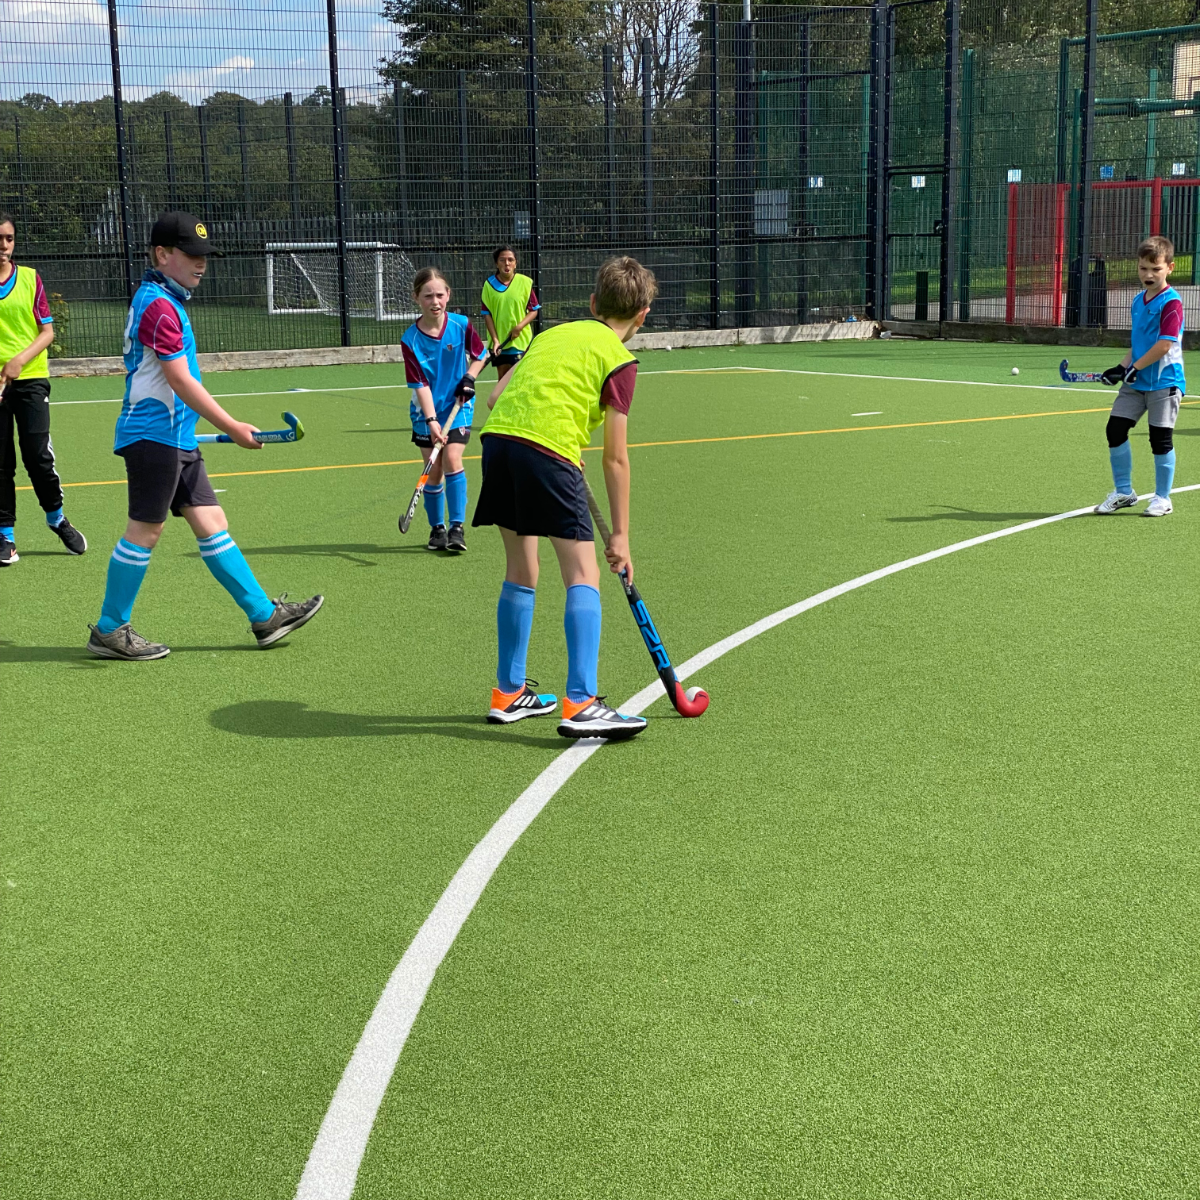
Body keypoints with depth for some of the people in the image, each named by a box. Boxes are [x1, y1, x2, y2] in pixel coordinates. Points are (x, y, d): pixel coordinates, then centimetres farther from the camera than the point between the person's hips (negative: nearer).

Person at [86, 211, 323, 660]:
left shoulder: (163, 300, 17)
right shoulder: (159, 306, -15)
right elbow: (180, 380, -20)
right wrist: (232, 427, -18)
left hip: (177, 438, 10)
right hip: (153, 435, -10)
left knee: (211, 523, 8)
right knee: (145, 529, -2)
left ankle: (265, 615, 9)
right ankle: (109, 631, 8)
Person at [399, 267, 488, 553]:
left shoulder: (461, 325, -10)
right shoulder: (410, 339, -14)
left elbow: (480, 355, 8)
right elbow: (420, 384, -16)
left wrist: (469, 378, -10)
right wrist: (431, 421, -23)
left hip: (458, 404, -1)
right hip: (426, 411, 1)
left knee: (452, 459, -16)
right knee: (433, 470, 2)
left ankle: (457, 528, -11)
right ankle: (437, 529, 18)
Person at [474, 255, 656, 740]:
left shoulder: (554, 334, 26)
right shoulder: (618, 360, 7)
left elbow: (496, 397, 22)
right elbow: (615, 458, 4)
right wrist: (620, 535, 8)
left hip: (497, 436, 7)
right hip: (548, 451, -7)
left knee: (521, 571, 19)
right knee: (583, 575, -3)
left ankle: (509, 694, 27)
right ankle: (580, 705, -13)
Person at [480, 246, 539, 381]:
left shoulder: (526, 282, -3)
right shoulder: (489, 284, -1)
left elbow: (534, 310, 1)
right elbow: (487, 314, 0)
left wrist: (519, 326, -16)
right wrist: (495, 339, -9)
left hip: (521, 341, -1)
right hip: (499, 342, 1)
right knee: (503, 379, 8)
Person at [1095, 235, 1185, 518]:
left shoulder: (1171, 302, -13)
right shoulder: (1138, 301, 11)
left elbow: (1165, 344, -21)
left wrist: (1135, 368, -16)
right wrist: (1122, 367, 4)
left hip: (1163, 382, -7)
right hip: (1135, 381, 7)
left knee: (1160, 438, 0)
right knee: (1115, 429, 4)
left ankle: (1162, 497, 13)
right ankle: (1123, 491, 17)